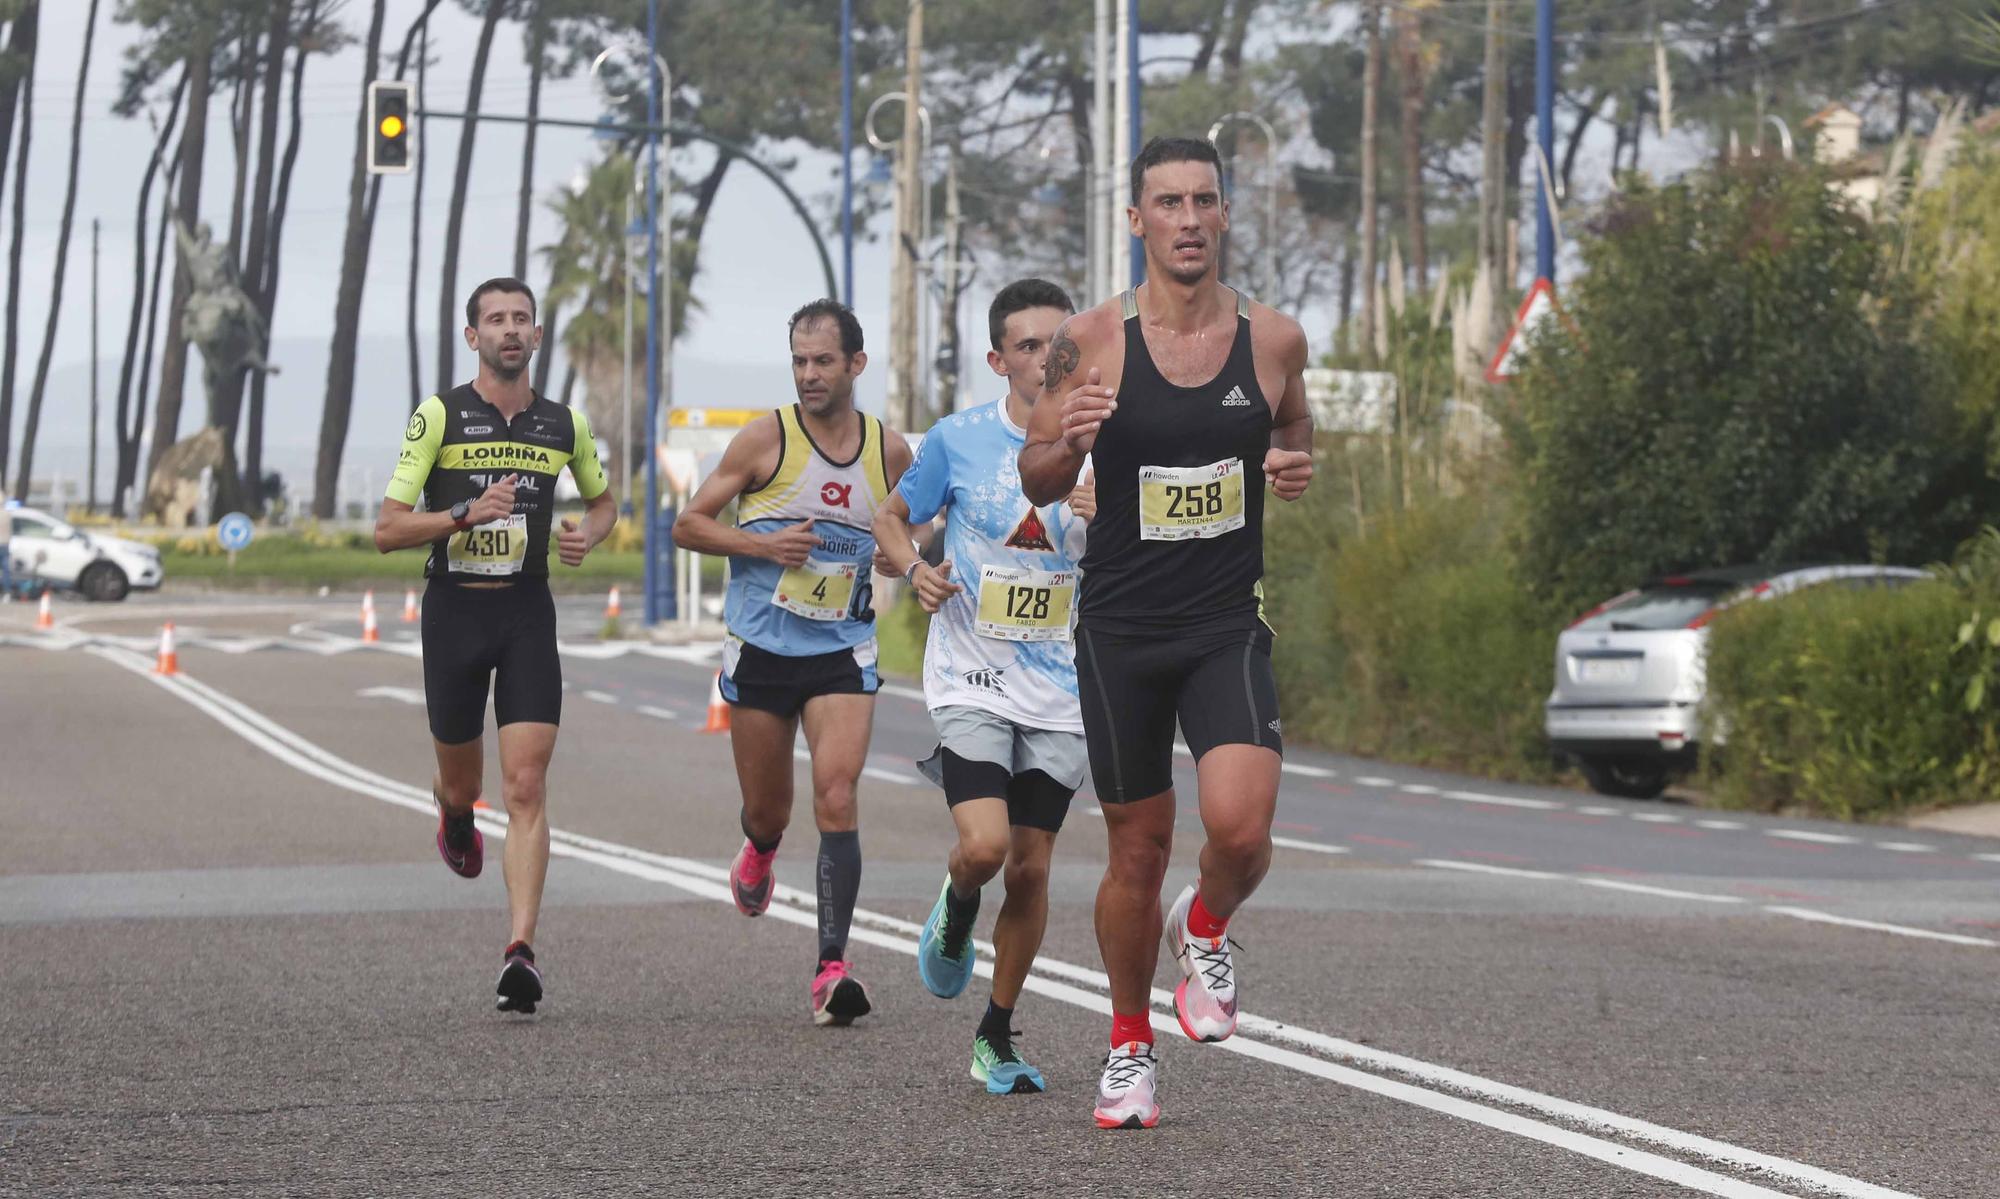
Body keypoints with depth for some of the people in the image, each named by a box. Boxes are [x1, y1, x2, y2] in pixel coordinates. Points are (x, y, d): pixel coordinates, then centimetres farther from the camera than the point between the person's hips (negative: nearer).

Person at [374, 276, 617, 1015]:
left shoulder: (564, 425, 5)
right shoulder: (438, 416, -4)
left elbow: (602, 500, 24)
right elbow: (387, 530, -6)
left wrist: (588, 535, 1)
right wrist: (467, 514, -21)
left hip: (527, 614, 1)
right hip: (454, 610, -1)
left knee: (526, 786, -12)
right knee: (463, 784, 13)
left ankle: (521, 951, -16)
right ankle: (455, 819, 53)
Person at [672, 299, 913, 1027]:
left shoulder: (890, 450, 2)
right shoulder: (766, 440, -6)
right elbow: (688, 526, -2)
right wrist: (763, 544, -17)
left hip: (843, 653, 0)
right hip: (761, 650, 0)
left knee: (837, 800, -17)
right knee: (767, 808, 12)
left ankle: (832, 968, -17)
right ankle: (760, 852, 51)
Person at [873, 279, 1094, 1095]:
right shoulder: (958, 439, -3)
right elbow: (892, 517, 12)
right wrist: (914, 569, -9)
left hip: (1062, 692, 2)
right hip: (972, 682, -2)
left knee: (1030, 868, 3)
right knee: (984, 845, -20)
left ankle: (997, 1039, 20)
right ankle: (955, 909, 17)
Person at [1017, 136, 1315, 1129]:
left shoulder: (1273, 339, -1)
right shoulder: (1090, 341, -6)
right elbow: (1037, 481, 3)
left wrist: (1298, 470, -6)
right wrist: (1067, 441, -21)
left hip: (1230, 627, 1)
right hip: (1120, 629, 0)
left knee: (1240, 829, -20)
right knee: (1137, 853, 9)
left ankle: (1206, 930, 16)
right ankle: (1129, 1047, 31)